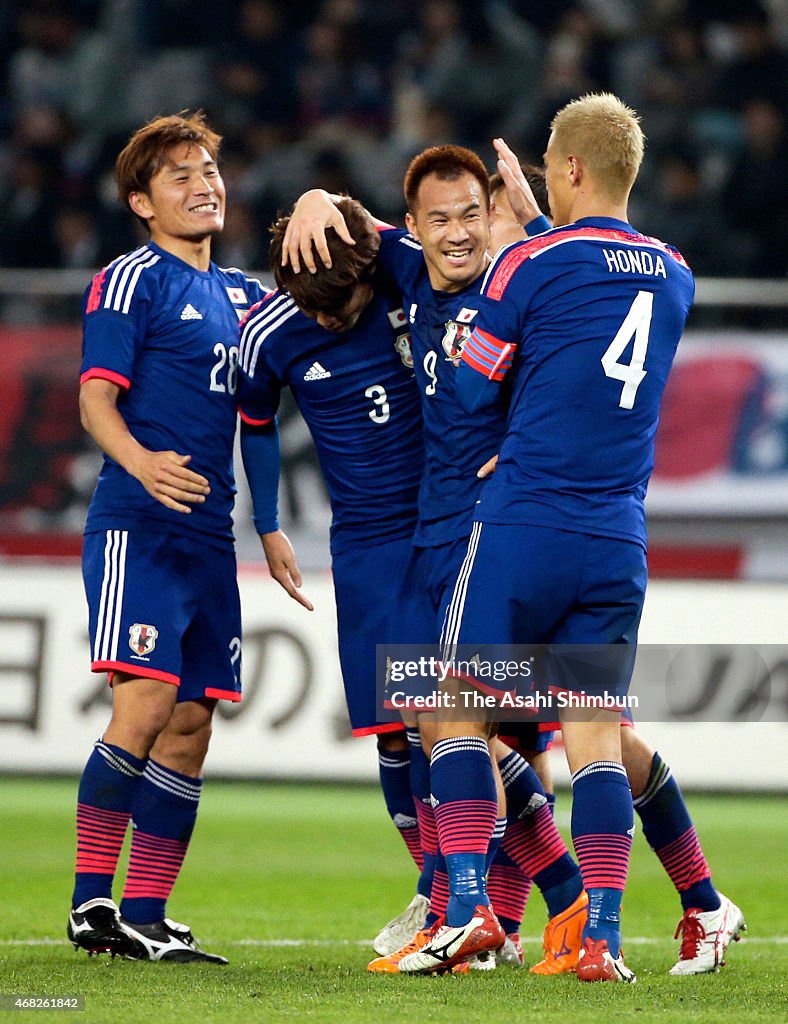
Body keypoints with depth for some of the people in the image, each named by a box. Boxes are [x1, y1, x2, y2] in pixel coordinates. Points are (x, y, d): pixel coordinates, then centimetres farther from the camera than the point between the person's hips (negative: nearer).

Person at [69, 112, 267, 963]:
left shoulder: (237, 292, 19)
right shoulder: (132, 280, -3)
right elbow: (95, 399, -11)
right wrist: (140, 462, -32)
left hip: (209, 533, 8)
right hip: (139, 523, -8)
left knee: (190, 724, 4)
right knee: (145, 703, -17)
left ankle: (145, 917, 7)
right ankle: (91, 902, -13)